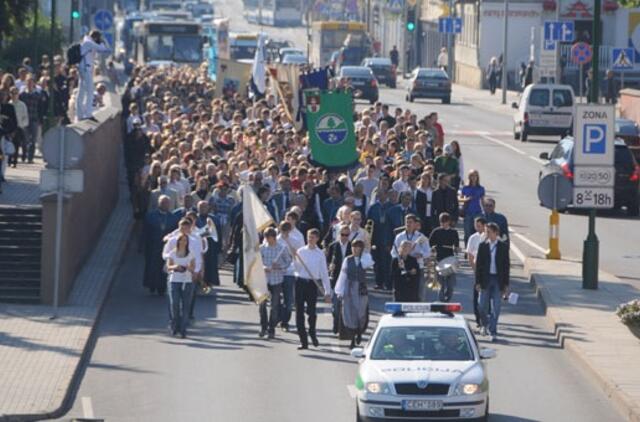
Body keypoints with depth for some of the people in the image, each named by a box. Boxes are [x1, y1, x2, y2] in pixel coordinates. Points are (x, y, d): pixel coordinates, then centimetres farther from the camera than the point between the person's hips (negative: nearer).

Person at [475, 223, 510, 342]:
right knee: (483, 306, 3)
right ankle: (485, 324, 30)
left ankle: (493, 332, 4)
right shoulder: (483, 246, 3)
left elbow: (506, 265, 2)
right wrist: (478, 282, -4)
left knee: (496, 308, -3)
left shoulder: (503, 247, 0)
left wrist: (506, 284, -1)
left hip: (498, 280, -1)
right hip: (485, 279, 1)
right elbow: (478, 264, 3)